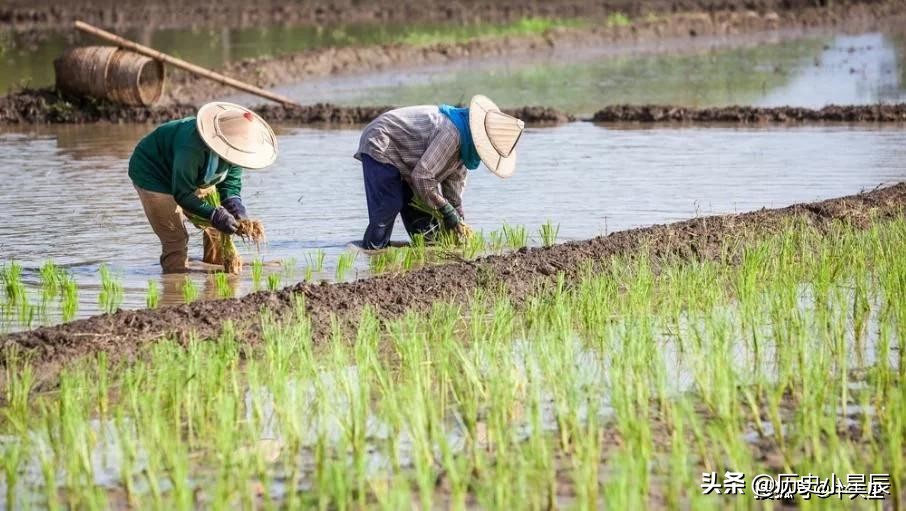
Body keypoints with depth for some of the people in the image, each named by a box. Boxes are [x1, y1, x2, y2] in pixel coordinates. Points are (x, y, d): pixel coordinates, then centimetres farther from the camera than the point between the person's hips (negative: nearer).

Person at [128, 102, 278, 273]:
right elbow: (182, 194, -35)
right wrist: (215, 214, -42)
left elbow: (231, 179, -7)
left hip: (194, 177, 8)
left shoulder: (234, 145, -20)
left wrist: (234, 202, -28)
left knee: (217, 229, 3)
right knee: (175, 239, -15)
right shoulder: (192, 148, -43)